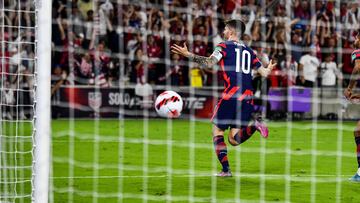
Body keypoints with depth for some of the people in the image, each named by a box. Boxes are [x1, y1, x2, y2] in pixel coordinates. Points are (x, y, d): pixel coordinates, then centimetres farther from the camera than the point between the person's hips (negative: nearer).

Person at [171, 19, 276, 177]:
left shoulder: (224, 46, 4)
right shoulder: (249, 51, 20)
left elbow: (210, 63, -14)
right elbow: (264, 72, 21)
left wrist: (188, 54, -11)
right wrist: (269, 69, 45)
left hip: (231, 95, -5)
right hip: (248, 97, 5)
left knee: (217, 131, 9)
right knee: (234, 139, 9)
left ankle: (225, 169, -1)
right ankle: (253, 125, -19)